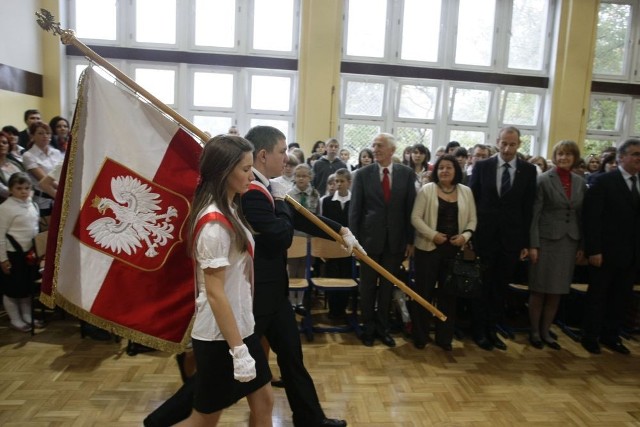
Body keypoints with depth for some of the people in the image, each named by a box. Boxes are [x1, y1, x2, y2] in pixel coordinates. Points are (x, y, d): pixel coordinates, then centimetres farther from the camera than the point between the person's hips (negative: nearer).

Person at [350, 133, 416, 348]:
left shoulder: (407, 173, 1)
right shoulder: (363, 174, -2)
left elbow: (410, 208, 2)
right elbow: (355, 209, -2)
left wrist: (410, 240, 0)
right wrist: (354, 239, -8)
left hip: (396, 239, 1)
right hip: (370, 238, -1)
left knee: (387, 286, 12)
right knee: (368, 287, 10)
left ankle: (382, 328, 28)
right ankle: (368, 328, 27)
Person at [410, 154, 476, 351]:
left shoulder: (466, 192, 7)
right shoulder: (426, 190, -3)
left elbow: (472, 219, 8)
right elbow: (416, 217, -7)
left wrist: (466, 235, -10)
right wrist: (433, 235, -17)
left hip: (454, 250, 3)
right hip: (428, 248, -3)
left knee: (449, 293, 10)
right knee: (424, 291, 4)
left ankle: (444, 337, 23)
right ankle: (420, 335, 18)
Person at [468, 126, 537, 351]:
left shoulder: (529, 170, 2)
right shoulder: (482, 166, -1)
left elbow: (528, 208, 1)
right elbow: (471, 201, 0)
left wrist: (526, 242, -1)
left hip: (511, 238, 1)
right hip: (484, 236, -1)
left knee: (500, 287, 11)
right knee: (481, 285, 9)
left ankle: (492, 329, 25)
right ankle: (479, 330, 22)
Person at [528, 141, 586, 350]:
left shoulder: (580, 182, 8)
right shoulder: (544, 180, -5)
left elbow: (582, 215, 10)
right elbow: (534, 214, -8)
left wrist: (582, 245, 6)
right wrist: (533, 244, -13)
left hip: (569, 242, 4)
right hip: (546, 239, -4)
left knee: (557, 290, 10)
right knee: (539, 289, 4)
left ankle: (545, 331, 23)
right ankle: (534, 331, 19)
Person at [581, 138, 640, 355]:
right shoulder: (604, 181, -9)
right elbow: (591, 217, -13)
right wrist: (594, 250, -17)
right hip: (606, 252, -5)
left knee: (621, 297, 14)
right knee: (597, 296, 8)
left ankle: (610, 336, 29)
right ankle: (590, 336, 21)